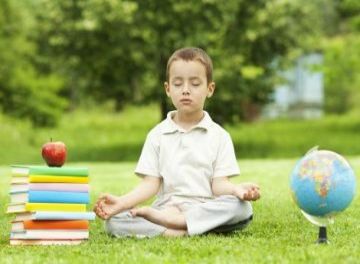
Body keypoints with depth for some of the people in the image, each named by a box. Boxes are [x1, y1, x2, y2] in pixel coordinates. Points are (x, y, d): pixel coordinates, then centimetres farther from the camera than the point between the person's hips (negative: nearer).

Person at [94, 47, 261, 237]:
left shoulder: (219, 136, 8)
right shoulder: (157, 135, 11)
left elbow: (218, 184, 0)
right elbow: (150, 184, 4)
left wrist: (237, 189, -23)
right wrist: (121, 202, -14)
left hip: (205, 210, 0)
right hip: (166, 206, 0)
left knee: (242, 208, -33)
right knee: (113, 222, -24)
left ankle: (170, 219, -27)